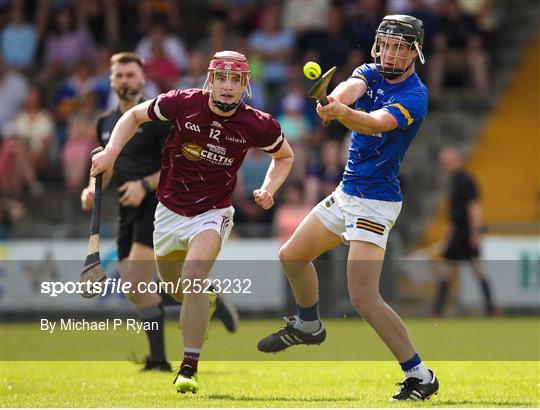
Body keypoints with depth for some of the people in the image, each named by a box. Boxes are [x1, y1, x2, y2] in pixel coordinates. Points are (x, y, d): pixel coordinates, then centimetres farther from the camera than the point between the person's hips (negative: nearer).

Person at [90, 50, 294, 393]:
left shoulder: (258, 125, -14)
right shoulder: (182, 103, -15)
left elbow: (284, 156, 8)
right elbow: (135, 116, 2)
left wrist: (269, 190, -9)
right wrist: (111, 153, -12)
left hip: (212, 213, -3)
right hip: (170, 210, 3)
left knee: (193, 278, -26)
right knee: (173, 284, 18)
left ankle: (189, 368, -21)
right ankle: (203, 302, 56)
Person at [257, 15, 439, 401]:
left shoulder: (414, 96, -18)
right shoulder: (371, 74, 3)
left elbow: (375, 123, -36)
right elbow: (350, 88, -20)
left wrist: (343, 113, -57)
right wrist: (334, 101, -45)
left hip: (376, 202, -8)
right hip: (345, 193, 8)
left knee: (364, 298, -18)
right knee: (292, 256, 20)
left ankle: (420, 375, -11)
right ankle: (308, 326, 45)